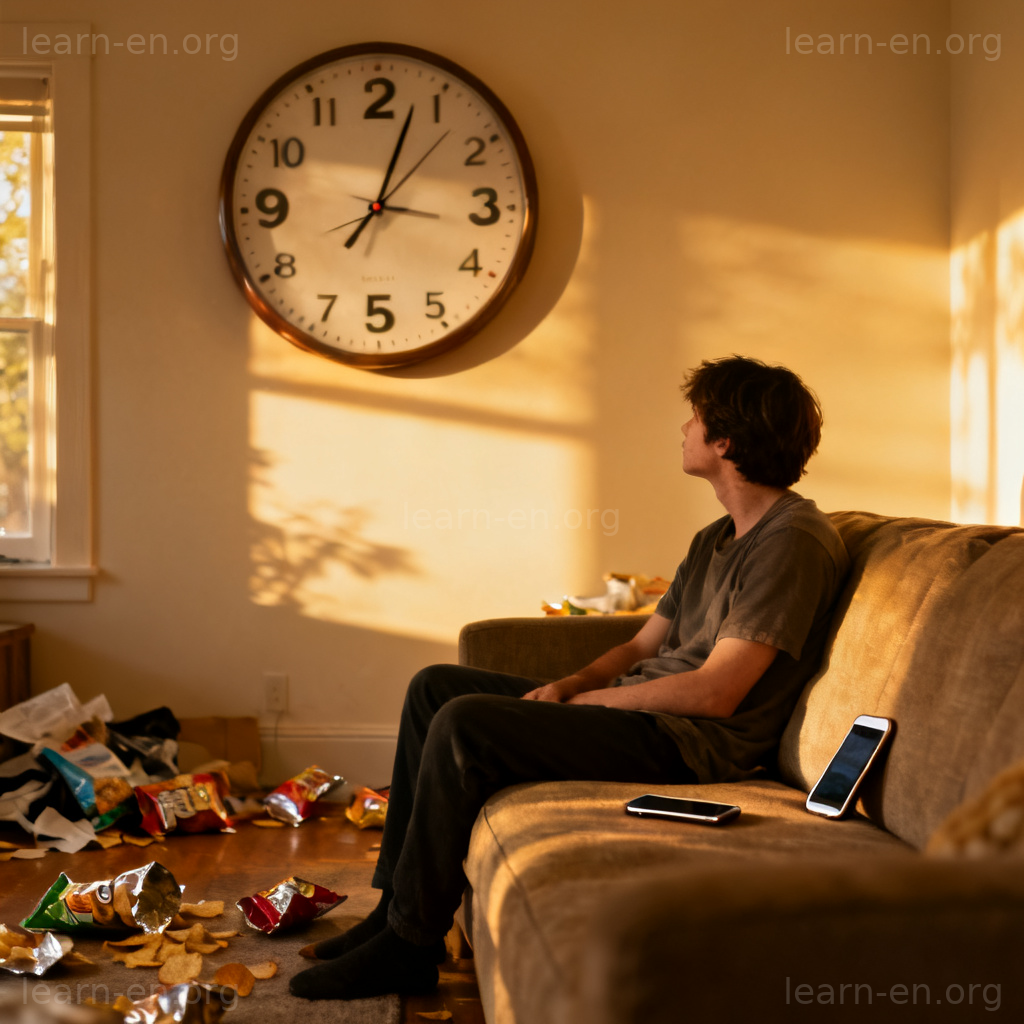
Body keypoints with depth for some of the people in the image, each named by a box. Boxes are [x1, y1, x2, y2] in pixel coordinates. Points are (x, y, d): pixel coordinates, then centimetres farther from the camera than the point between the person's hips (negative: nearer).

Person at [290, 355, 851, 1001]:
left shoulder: (795, 539, -14)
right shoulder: (717, 539, 19)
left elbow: (714, 693, -21)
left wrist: (589, 699, -10)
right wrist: (568, 685, -1)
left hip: (692, 743, -10)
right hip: (636, 709, 11)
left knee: (464, 724, -24)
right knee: (435, 686, 8)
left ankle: (409, 946, -11)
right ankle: (398, 905, 9)